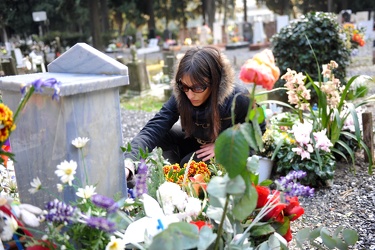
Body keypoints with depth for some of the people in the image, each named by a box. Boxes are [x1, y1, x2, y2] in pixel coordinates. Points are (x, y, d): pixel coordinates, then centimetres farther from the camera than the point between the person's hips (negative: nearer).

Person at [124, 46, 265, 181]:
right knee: (162, 134, -19)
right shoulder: (180, 96, -25)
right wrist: (128, 164, -53)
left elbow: (260, 131, -15)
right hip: (198, 144, 4)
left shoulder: (238, 99, -32)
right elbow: (152, 130, -36)